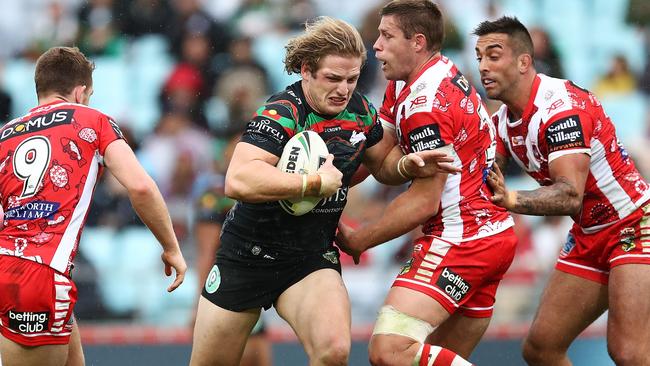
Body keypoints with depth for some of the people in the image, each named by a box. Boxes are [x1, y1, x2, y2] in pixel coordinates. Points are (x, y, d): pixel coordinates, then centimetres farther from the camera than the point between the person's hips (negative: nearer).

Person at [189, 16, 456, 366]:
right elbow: (238, 181, -38)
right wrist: (315, 183, -33)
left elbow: (383, 164, 18)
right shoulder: (282, 112, -22)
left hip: (312, 258, 4)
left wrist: (408, 165, -5)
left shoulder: (359, 109, -2)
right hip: (248, 254, -4)